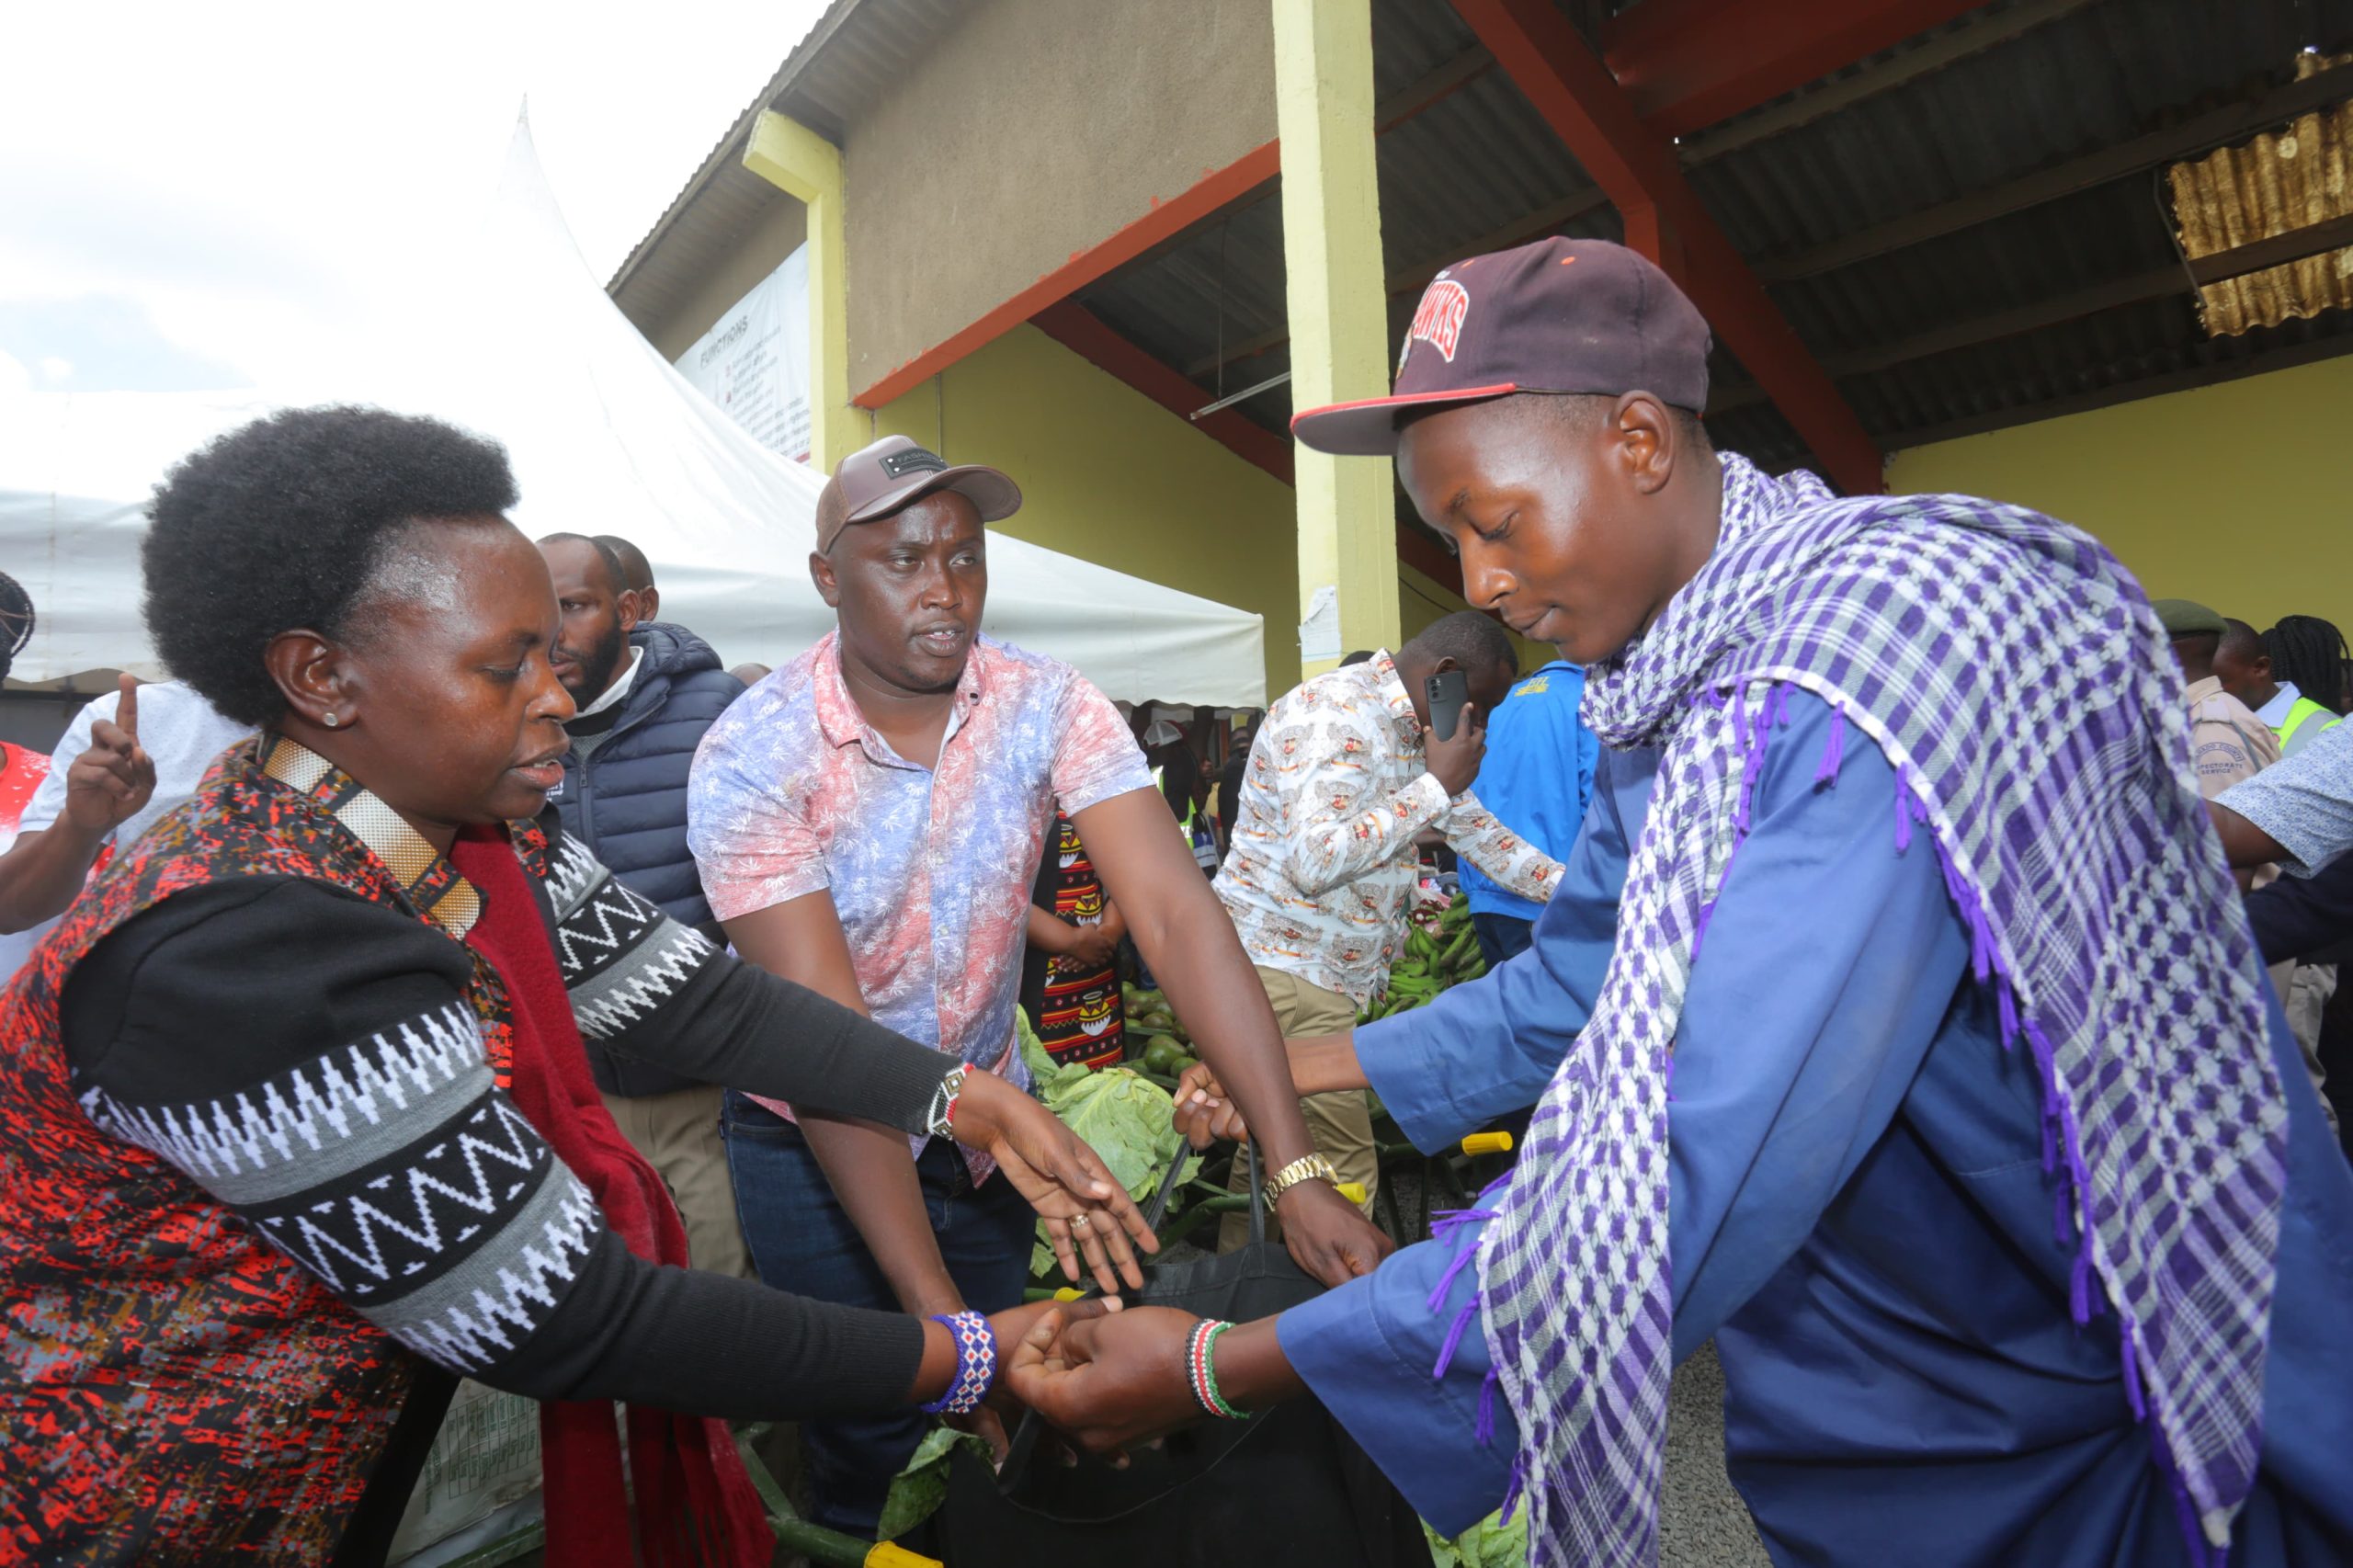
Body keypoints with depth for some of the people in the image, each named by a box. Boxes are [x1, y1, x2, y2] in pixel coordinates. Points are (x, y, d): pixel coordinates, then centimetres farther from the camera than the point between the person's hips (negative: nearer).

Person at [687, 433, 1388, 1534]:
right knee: (869, 1431, 12)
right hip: (813, 1131, -2)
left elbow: (1173, 913, -26)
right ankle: (857, 1539, 45)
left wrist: (1296, 1169, -34)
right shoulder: (751, 758, -22)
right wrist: (937, 1311, -30)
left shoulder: (1048, 708, -16)